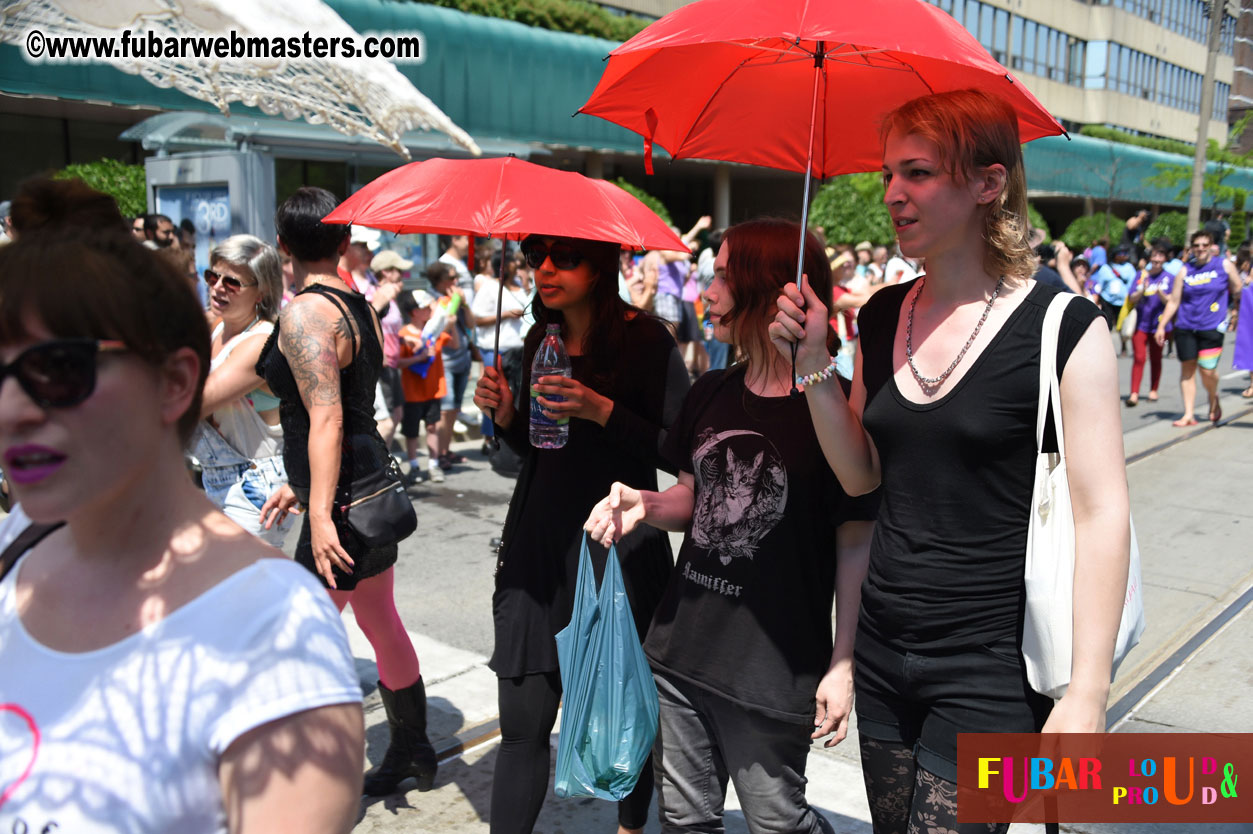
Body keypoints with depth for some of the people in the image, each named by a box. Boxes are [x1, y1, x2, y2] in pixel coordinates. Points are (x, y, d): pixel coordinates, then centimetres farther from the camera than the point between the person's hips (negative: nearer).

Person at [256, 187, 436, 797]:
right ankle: (412, 752, 35)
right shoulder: (359, 306, 12)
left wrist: (321, 512, -26)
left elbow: (326, 418, -24)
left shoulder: (305, 312, -15)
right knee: (380, 622, 20)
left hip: (344, 497, -10)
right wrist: (299, 485, 24)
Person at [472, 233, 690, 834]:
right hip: (538, 543, 5)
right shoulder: (541, 341, 10)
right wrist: (505, 412, 0)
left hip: (618, 550, -4)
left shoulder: (645, 340, -9)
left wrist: (600, 409, -22)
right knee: (523, 721, 3)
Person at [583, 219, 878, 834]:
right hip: (680, 648, 6)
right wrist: (644, 506, -4)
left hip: (774, 670, -6)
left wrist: (843, 662, -12)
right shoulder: (711, 393, 5)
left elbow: (856, 543, -11)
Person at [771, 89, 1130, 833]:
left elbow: (1103, 513, -13)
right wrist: (813, 363, -4)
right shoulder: (885, 316, 5)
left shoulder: (1063, 327, -12)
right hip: (884, 653, 6)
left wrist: (1087, 693, -16)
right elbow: (862, 474, 8)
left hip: (990, 670, -5)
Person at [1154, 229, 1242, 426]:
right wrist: (1161, 326, 3)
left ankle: (1214, 399, 23)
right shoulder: (1186, 270, 6)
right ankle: (1189, 415, 9)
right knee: (1187, 369, 3)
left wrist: (1236, 314, 13)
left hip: (1212, 328, -2)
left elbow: (1238, 292, 11)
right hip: (1185, 327, 2)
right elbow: (1173, 301, 7)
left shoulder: (1224, 265, 3)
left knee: (1207, 370, -10)